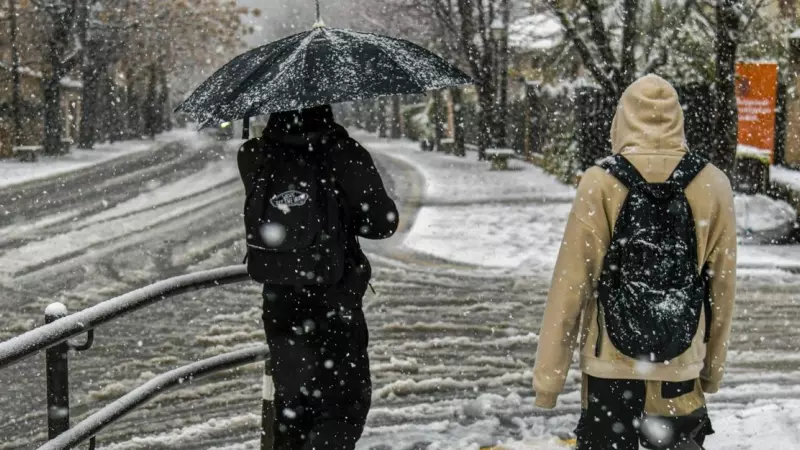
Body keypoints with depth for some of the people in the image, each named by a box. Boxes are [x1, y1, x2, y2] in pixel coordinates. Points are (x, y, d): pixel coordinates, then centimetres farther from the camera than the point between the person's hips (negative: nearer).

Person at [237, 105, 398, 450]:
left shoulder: (254, 158, -8)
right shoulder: (344, 155, -18)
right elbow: (383, 223, -11)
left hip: (279, 302, 5)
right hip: (333, 303, -5)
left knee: (292, 402, 21)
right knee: (346, 403, 8)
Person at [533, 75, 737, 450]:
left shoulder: (601, 184, -11)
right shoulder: (713, 186, -4)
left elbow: (571, 286, -10)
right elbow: (721, 288, 3)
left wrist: (548, 373, -2)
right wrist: (714, 365, 16)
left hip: (611, 362, -2)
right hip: (681, 364, 2)